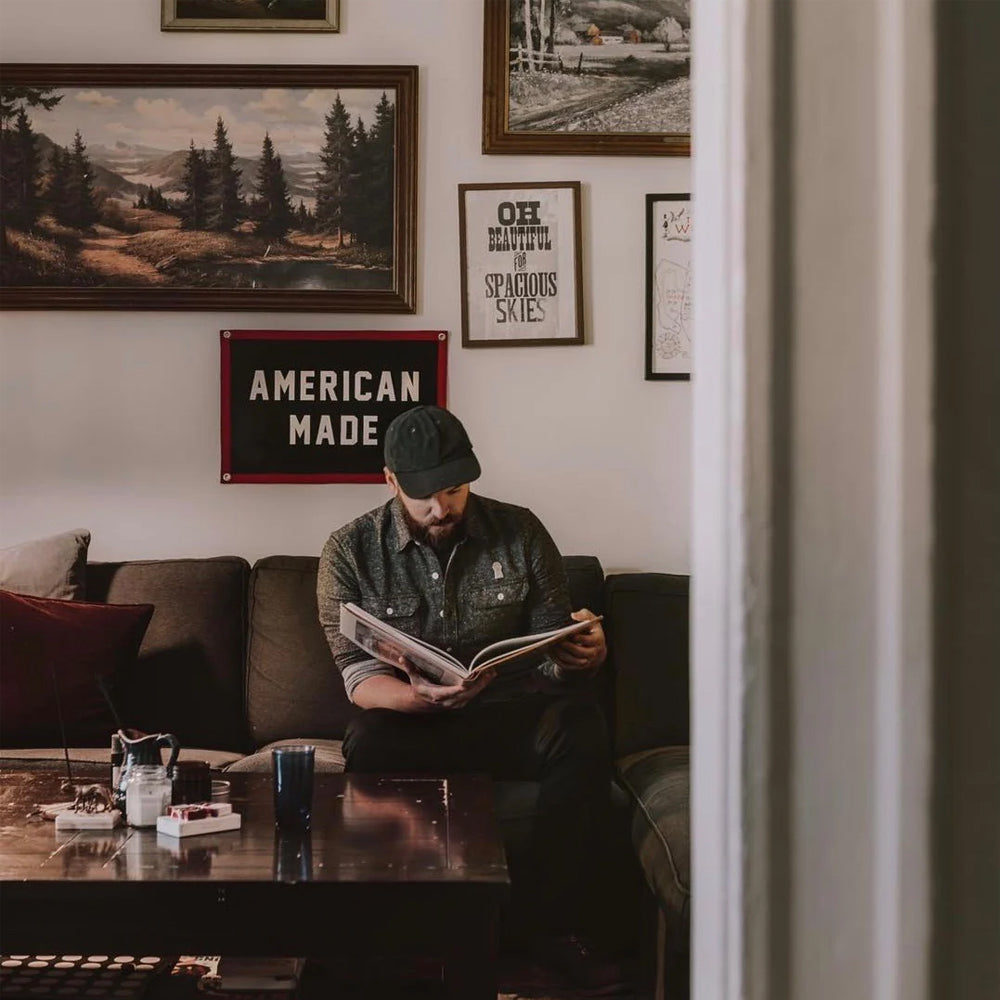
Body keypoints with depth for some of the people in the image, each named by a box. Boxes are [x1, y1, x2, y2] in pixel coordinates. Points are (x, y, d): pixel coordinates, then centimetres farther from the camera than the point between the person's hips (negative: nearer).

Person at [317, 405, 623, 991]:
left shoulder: (520, 533, 2)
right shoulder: (352, 553, -2)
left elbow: (554, 650, 2)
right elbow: (360, 677, -8)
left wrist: (588, 653, -24)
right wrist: (420, 698, -31)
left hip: (511, 713, 2)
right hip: (411, 719, -1)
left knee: (582, 728, -32)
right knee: (368, 748, -38)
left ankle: (555, 923, -20)